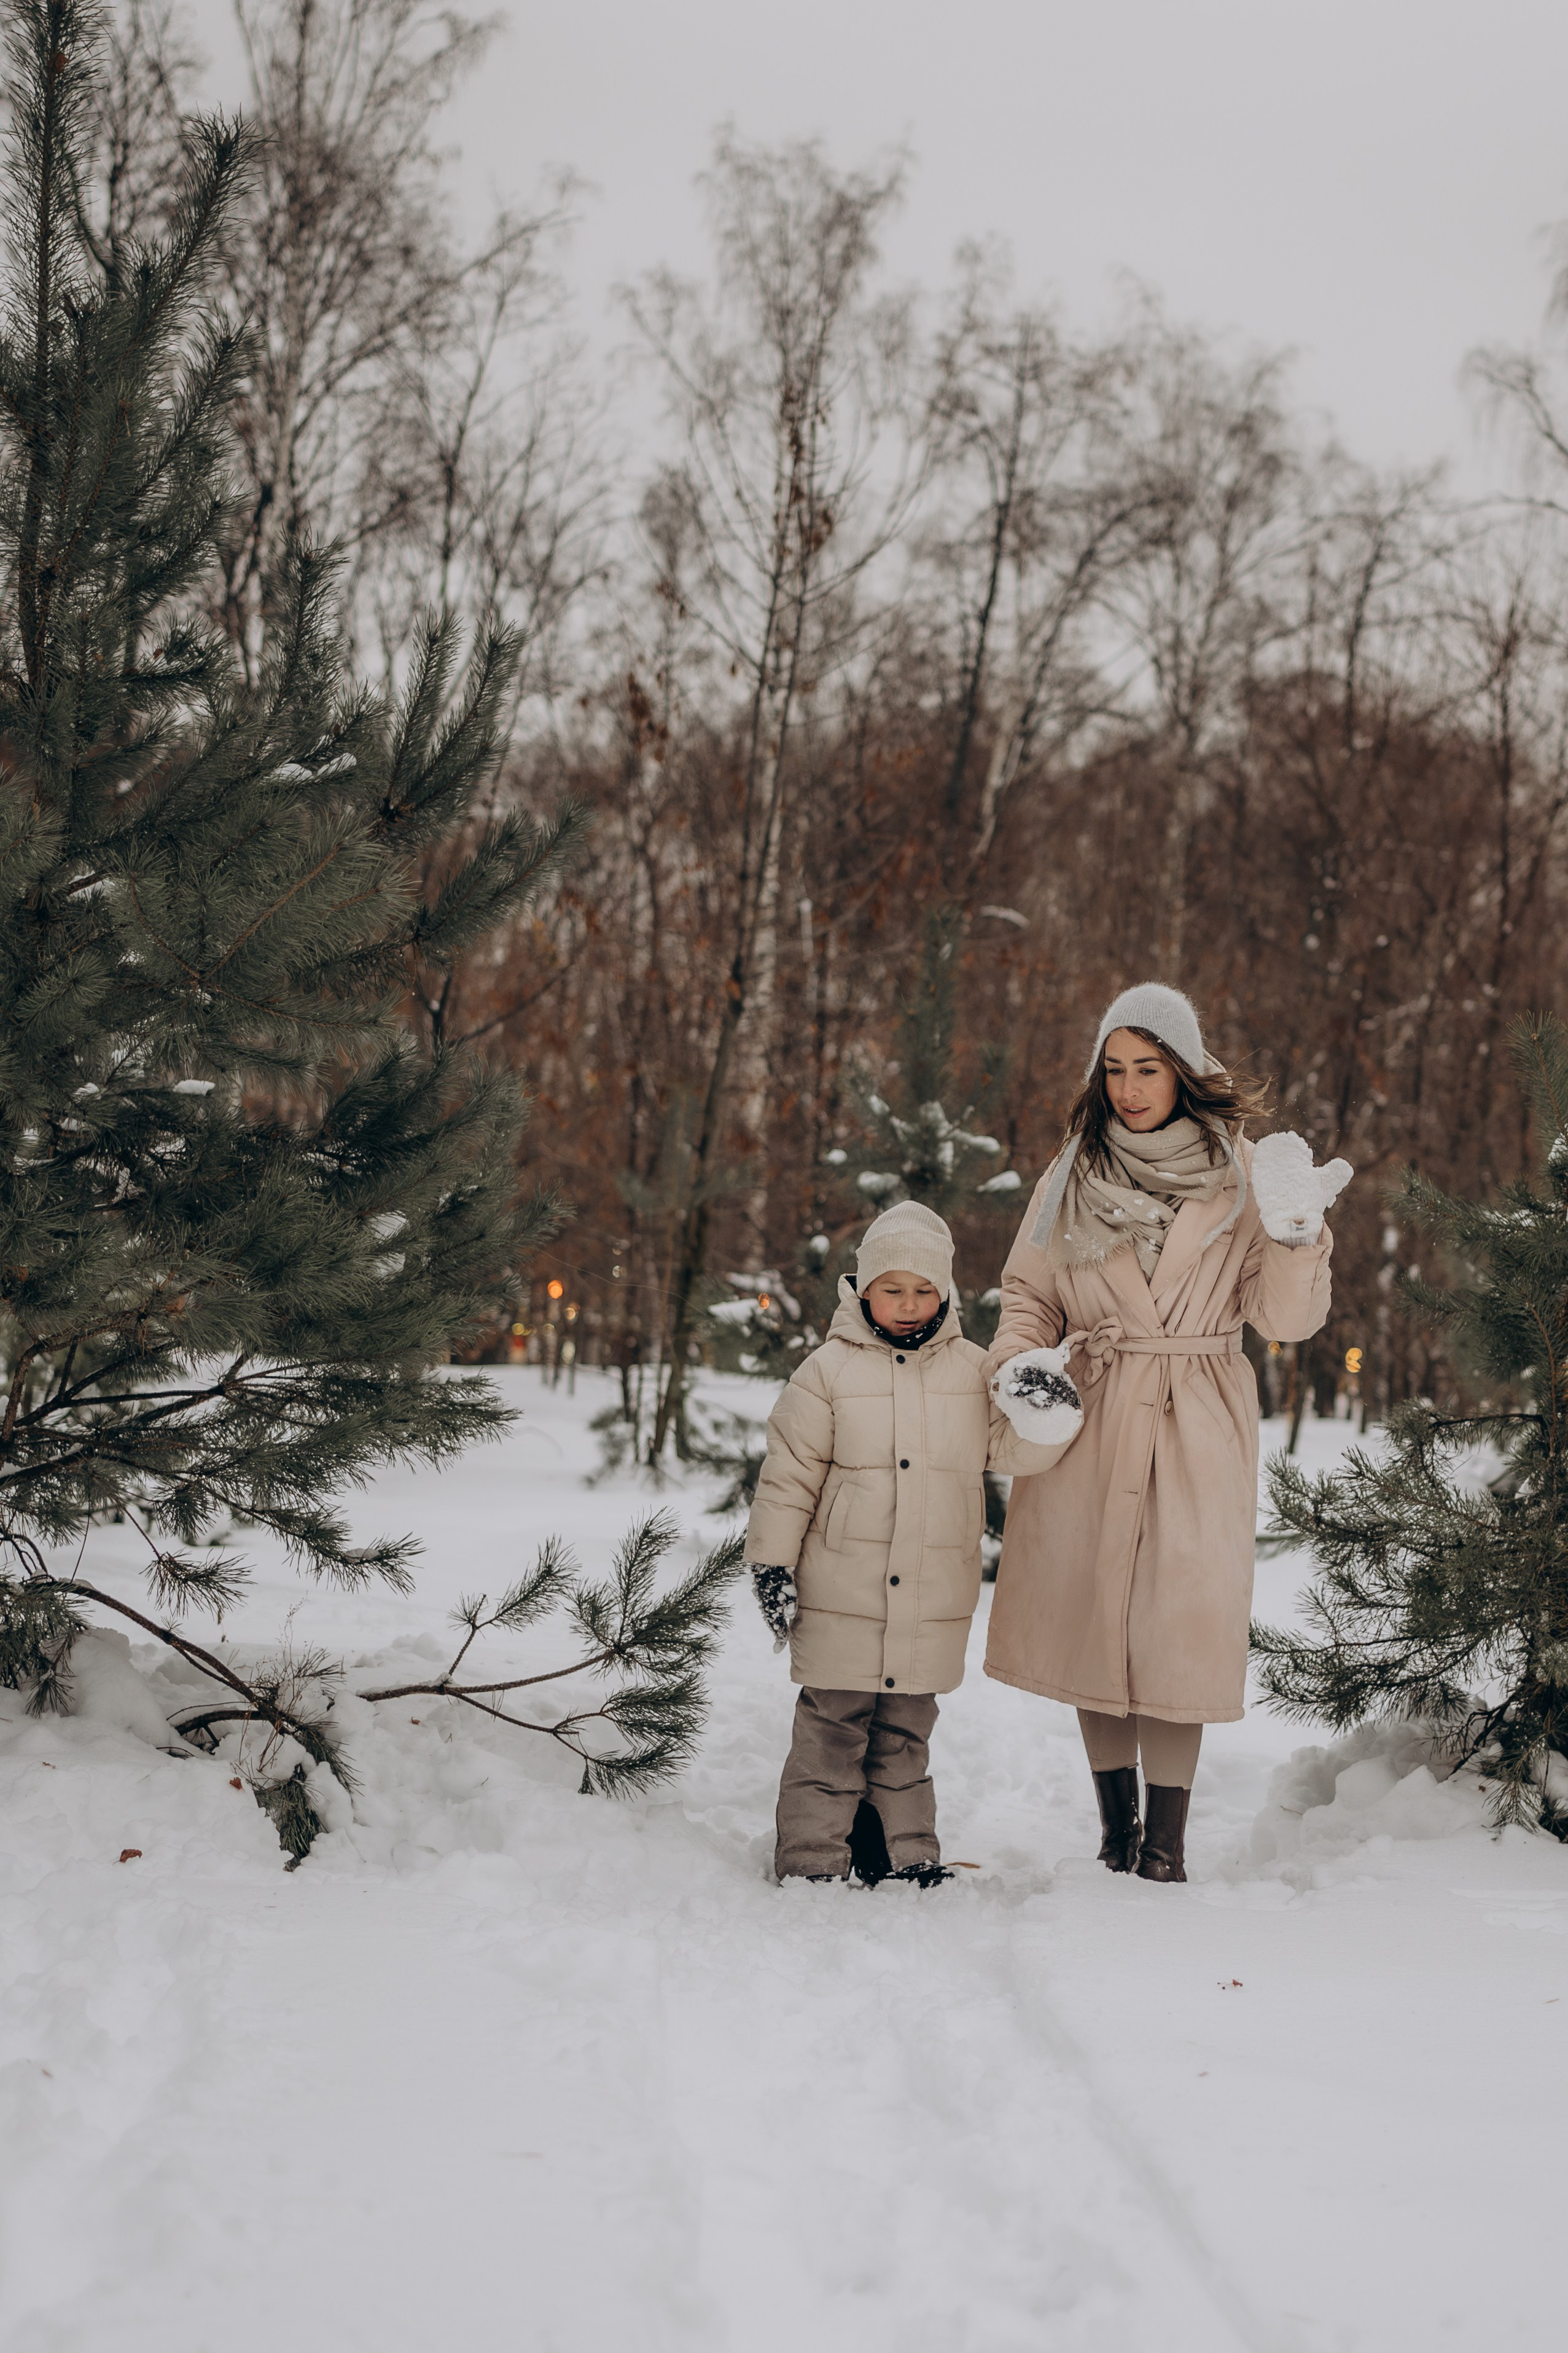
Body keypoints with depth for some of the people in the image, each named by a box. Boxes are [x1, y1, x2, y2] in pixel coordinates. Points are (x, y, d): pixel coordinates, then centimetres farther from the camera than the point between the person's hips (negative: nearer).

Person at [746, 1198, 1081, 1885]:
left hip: (934, 1596, 3)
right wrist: (771, 1562, -3)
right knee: (832, 1731, 0)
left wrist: (1050, 1415, -17)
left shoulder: (973, 1370, 6)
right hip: (841, 1597, -3)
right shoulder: (829, 1370, -3)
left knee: (905, 1731, 14)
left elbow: (1011, 1449, 4)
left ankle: (905, 1854, 25)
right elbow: (789, 1473, 0)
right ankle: (810, 1865, 7)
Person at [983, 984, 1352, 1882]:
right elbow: (1029, 1296, 14)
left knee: (1180, 1632, -7)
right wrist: (1020, 1362, -6)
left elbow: (1289, 1318, -3)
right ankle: (1118, 1835, 19)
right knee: (1092, 1620, 5)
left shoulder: (1242, 1176, 2)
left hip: (1197, 1434, -2)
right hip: (1087, 1428, 2)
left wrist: (1294, 1235, -21)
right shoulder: (1070, 1179, 7)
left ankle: (1166, 1849, 0)